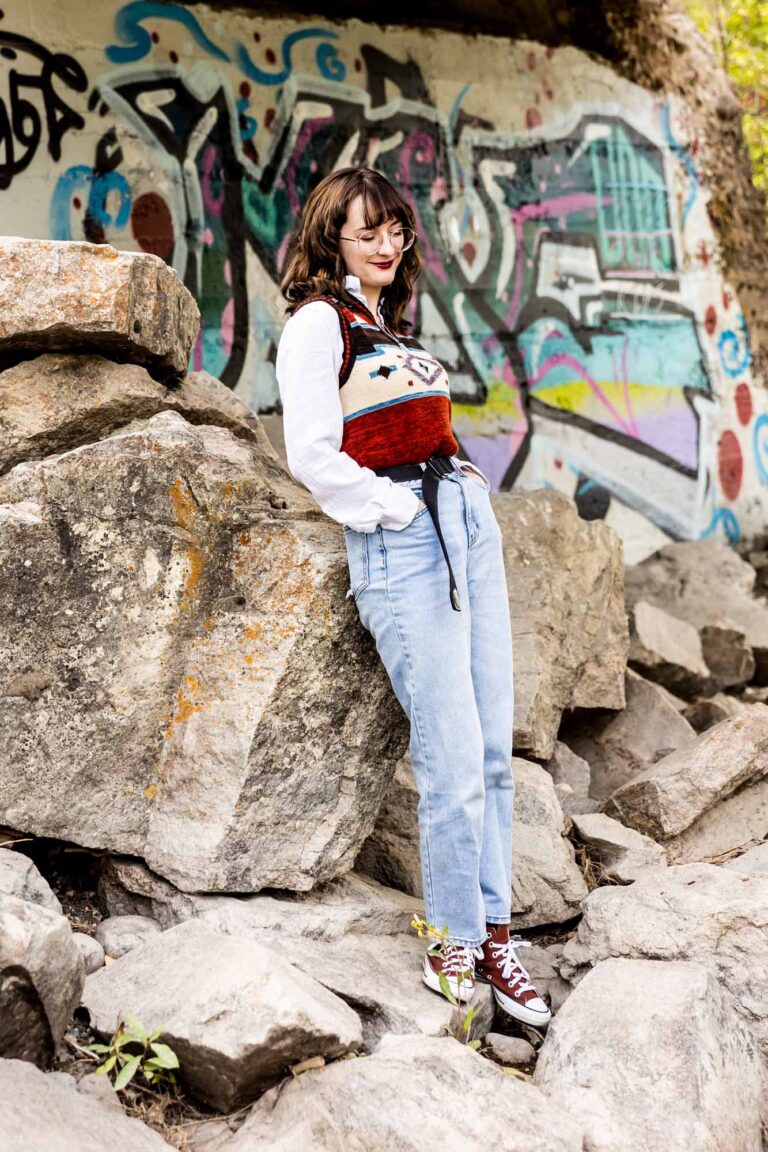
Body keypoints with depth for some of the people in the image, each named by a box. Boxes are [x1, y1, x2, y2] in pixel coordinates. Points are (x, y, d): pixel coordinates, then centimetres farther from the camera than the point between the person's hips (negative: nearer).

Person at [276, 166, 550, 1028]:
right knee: (454, 757, -9)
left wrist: (469, 493, 11)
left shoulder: (391, 329, 24)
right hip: (402, 540, -8)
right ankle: (455, 948, 7)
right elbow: (311, 455, -12)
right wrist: (395, 508, -11)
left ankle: (493, 933, 16)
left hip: (470, 525, 8)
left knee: (493, 750, 6)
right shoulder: (317, 320, 0)